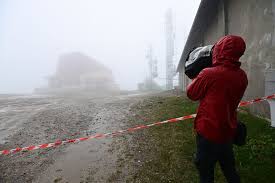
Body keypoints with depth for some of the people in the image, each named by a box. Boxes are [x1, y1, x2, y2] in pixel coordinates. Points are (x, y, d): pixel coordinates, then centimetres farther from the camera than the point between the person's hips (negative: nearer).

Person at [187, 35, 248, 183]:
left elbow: (191, 94, -9)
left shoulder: (209, 74, -24)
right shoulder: (242, 75, -3)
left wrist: (199, 77, 7)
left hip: (209, 132, -6)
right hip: (228, 132, 6)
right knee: (230, 170, 27)